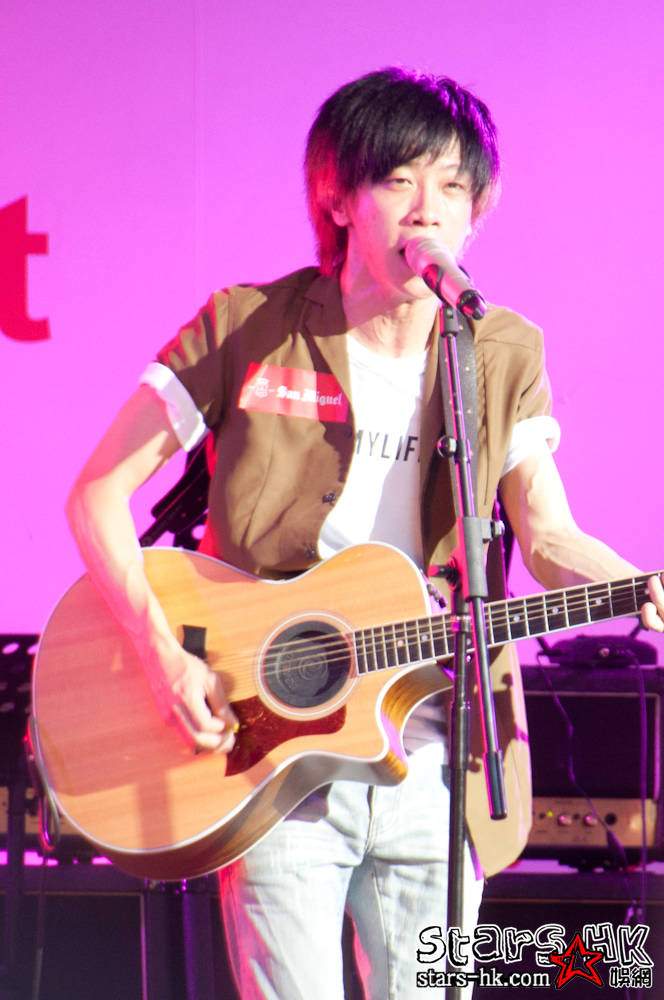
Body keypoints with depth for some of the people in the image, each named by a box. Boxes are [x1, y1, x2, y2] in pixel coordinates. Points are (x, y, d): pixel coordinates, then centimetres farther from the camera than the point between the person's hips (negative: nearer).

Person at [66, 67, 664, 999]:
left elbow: (549, 537, -2)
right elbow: (99, 494, -1)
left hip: (433, 771, 3)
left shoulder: (505, 357, 6)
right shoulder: (246, 330, -3)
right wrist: (163, 653, -14)